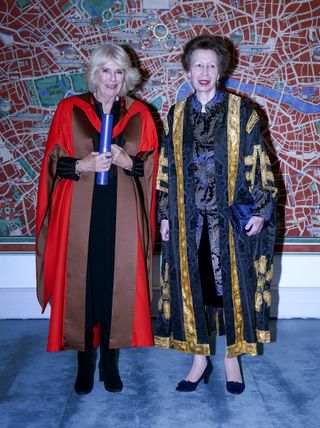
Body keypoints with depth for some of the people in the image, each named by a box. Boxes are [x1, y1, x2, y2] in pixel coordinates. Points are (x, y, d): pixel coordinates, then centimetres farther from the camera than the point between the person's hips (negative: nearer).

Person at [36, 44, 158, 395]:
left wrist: (126, 161, -12)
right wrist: (83, 165, -14)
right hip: (81, 213, -1)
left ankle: (110, 362, 20)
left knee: (117, 283, 4)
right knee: (82, 283, 2)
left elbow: (149, 165, 8)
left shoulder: (138, 114, 8)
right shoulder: (69, 109, 5)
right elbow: (53, 162, 3)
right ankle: (85, 363, 19)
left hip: (122, 213, 1)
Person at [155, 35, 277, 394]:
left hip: (230, 215, -2)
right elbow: (167, 170, 9)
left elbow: (257, 163, -1)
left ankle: (232, 357, 23)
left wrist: (260, 208, -7)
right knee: (192, 283, 6)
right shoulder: (176, 115, 8)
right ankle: (199, 359, 22)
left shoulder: (240, 111, 0)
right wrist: (165, 215, 6)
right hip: (188, 217, 2)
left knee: (232, 281, 5)